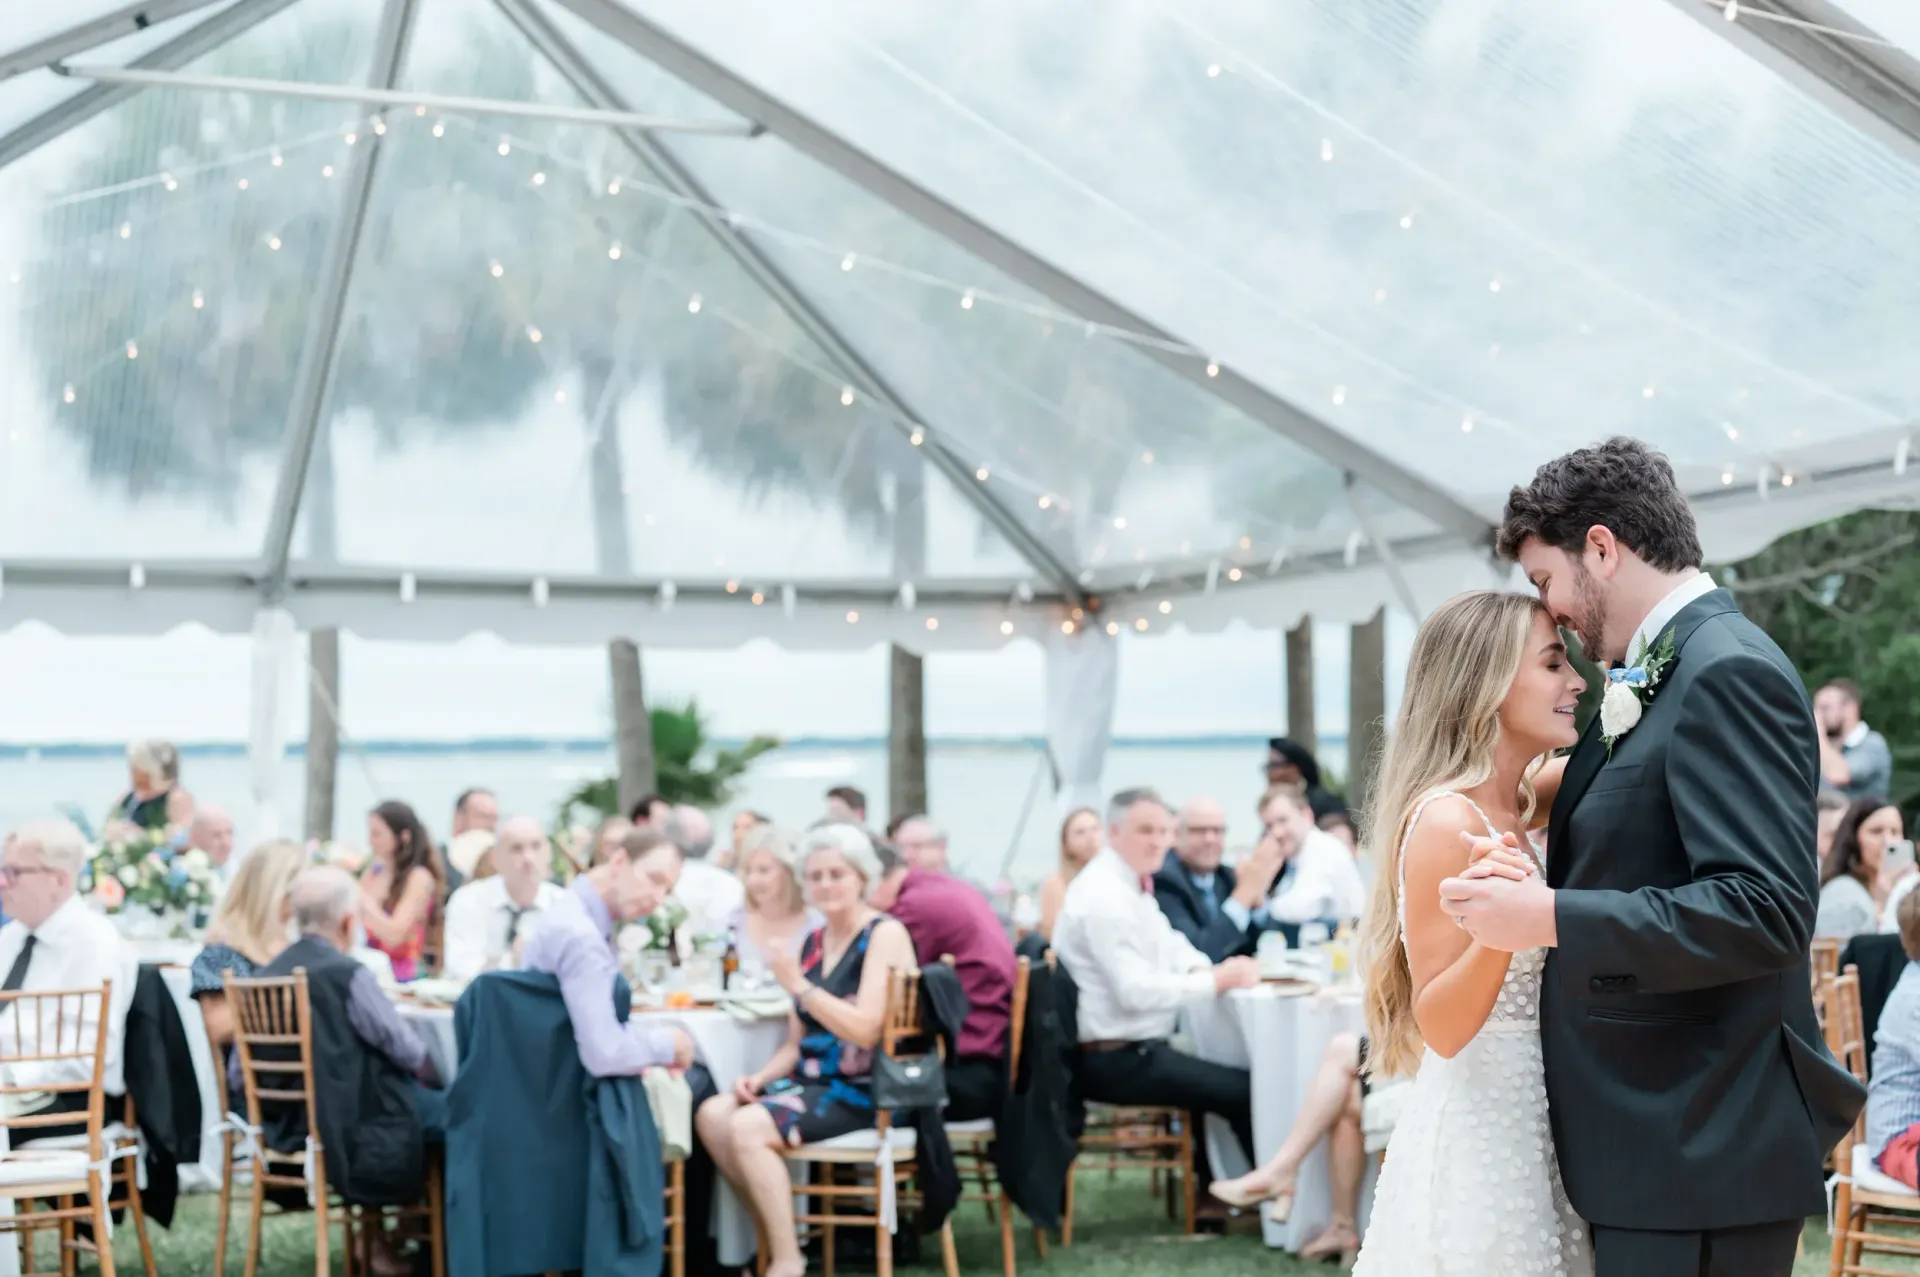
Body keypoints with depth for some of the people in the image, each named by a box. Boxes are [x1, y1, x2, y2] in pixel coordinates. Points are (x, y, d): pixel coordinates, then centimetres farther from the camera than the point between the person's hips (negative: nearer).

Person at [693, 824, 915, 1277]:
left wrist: (798, 985, -21)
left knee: (748, 1128, -24)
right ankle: (773, 1233, -1)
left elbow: (865, 1030, -20)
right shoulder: (814, 943, 13)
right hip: (814, 1082, 8)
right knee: (713, 1115, -11)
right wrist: (761, 1077, -2)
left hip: (865, 1091, -8)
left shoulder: (885, 934, -9)